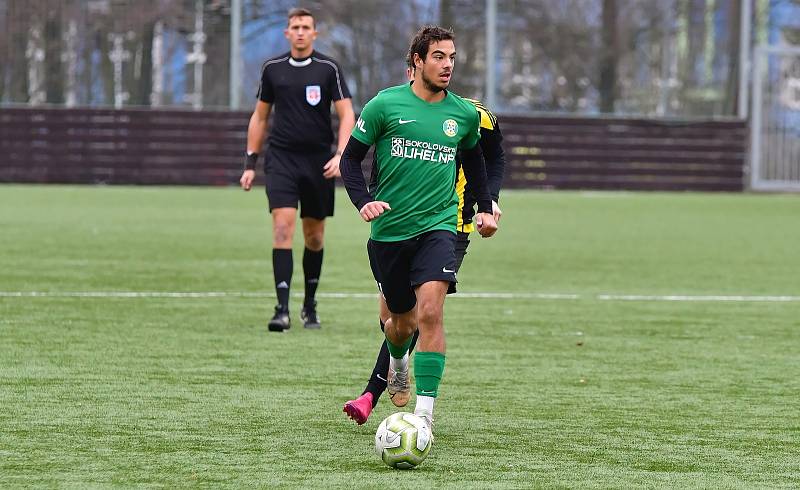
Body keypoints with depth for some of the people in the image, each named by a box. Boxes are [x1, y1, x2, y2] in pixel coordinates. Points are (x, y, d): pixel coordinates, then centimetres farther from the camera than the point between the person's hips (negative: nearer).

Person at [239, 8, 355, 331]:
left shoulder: (328, 69, 0)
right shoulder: (273, 69, 6)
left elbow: (346, 115, -3)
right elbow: (259, 116, 14)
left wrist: (340, 155, -17)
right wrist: (250, 163, 11)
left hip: (318, 160, 0)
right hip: (281, 159, 0)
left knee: (314, 236, 9)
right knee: (283, 227, -14)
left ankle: (310, 306, 24)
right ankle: (282, 309, -19)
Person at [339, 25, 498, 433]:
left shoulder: (465, 114, 4)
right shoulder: (385, 105, -4)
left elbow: (473, 159, 24)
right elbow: (351, 157, 2)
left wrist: (485, 208, 15)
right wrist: (363, 200, -13)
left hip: (437, 226, 0)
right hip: (389, 230, 0)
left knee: (430, 310, -21)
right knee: (402, 321, 10)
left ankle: (425, 410, -20)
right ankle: (397, 360, 49)